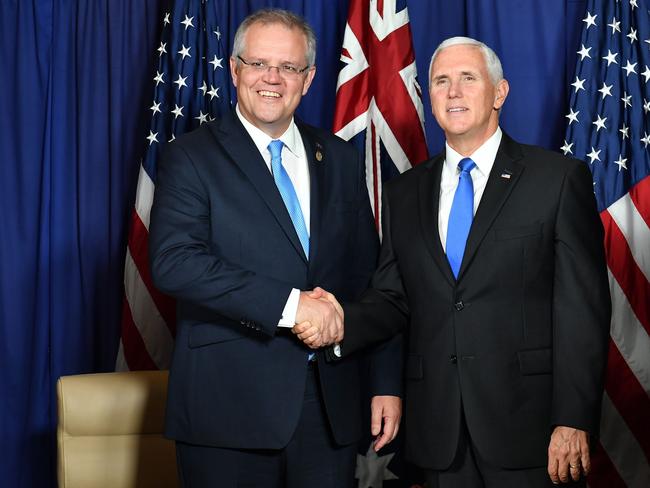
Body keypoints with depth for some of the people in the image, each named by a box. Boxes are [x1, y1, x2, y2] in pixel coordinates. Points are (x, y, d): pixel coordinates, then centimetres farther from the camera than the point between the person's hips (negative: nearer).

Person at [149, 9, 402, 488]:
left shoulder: (340, 159, 11)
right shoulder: (192, 157, -2)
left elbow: (368, 277, 11)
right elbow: (173, 260, -17)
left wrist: (387, 382, 7)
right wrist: (287, 303, -22)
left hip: (330, 404, 4)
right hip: (230, 405, -3)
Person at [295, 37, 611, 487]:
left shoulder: (559, 178, -2)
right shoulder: (404, 193, 11)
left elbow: (583, 306, -6)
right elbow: (393, 298, 11)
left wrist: (574, 420, -12)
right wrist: (343, 323, -11)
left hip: (527, 420, -3)